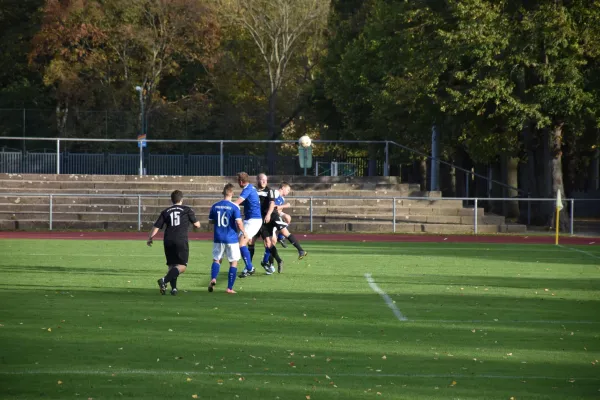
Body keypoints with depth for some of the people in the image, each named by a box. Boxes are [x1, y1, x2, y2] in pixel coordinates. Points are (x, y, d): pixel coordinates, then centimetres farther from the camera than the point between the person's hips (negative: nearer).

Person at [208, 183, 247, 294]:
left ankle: (213, 279, -9)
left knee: (216, 260, 18)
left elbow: (210, 221, 9)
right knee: (233, 262, 8)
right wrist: (243, 232, 1)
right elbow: (239, 223, -16)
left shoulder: (215, 206, 1)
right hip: (231, 238, -3)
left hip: (218, 238, 3)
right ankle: (229, 288, 4)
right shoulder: (234, 207, -12)